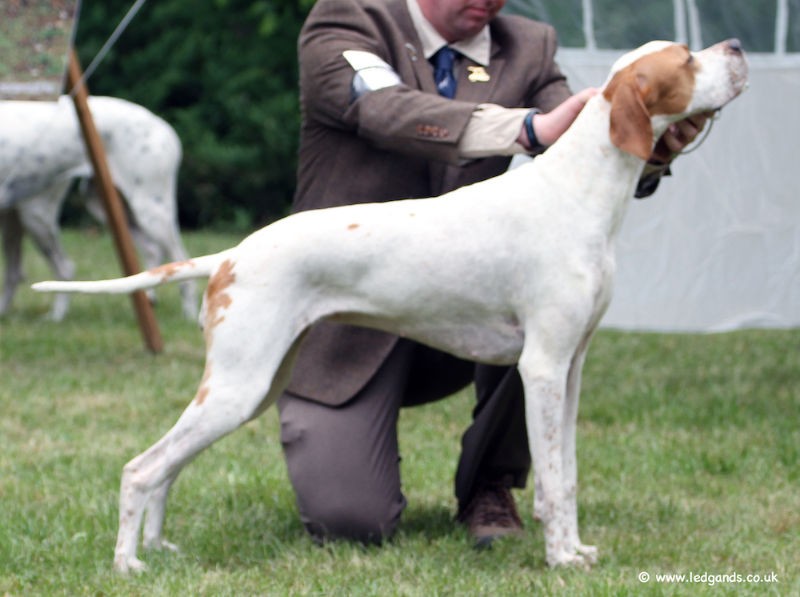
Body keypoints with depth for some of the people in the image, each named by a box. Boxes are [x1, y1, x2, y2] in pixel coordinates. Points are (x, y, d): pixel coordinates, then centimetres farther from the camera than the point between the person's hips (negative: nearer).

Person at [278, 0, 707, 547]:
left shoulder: (529, 49, 3)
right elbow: (390, 112, -28)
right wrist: (531, 128, -42)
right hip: (349, 326, -4)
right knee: (350, 521, -21)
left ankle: (490, 486, -10)